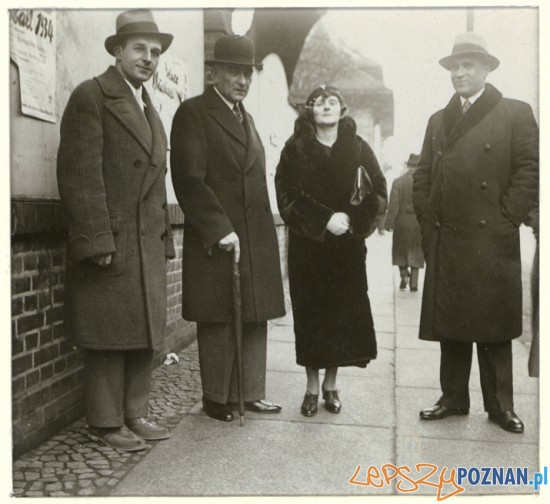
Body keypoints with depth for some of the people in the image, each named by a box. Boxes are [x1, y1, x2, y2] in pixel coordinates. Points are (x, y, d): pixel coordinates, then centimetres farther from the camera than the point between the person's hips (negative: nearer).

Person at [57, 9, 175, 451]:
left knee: (146, 334, 11)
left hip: (149, 247, 8)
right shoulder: (91, 97, -5)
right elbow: (80, 175, -13)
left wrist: (164, 239, 12)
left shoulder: (150, 110, 19)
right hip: (109, 244, -7)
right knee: (109, 339, 0)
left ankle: (135, 413, 23)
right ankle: (106, 423, 14)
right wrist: (97, 242, -18)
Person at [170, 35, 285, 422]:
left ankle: (250, 393, 21)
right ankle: (217, 398, 15)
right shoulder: (193, 113, -4)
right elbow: (189, 179, -14)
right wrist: (220, 229, -19)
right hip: (214, 240, -7)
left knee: (255, 317, 10)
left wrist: (265, 231, 12)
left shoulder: (247, 118, 20)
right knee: (218, 320, 2)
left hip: (256, 240, 7)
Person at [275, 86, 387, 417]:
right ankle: (312, 387, 15)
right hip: (307, 245, -1)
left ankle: (331, 385, 19)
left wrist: (354, 221, -10)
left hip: (348, 246, 1)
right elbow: (286, 195, -5)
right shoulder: (295, 149, 2)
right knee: (310, 314, 2)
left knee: (343, 312, 3)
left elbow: (379, 192, 5)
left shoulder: (358, 148, 6)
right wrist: (323, 221, -14)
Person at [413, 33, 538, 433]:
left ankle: (500, 404, 17)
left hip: (493, 242, -4)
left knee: (494, 326, 4)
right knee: (449, 325, 8)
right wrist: (429, 222, 5)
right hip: (445, 243, 4)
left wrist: (506, 219, -8)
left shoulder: (515, 113, 2)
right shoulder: (438, 121, 16)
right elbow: (422, 178, 15)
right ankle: (454, 398, 20)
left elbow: (529, 172, -3)